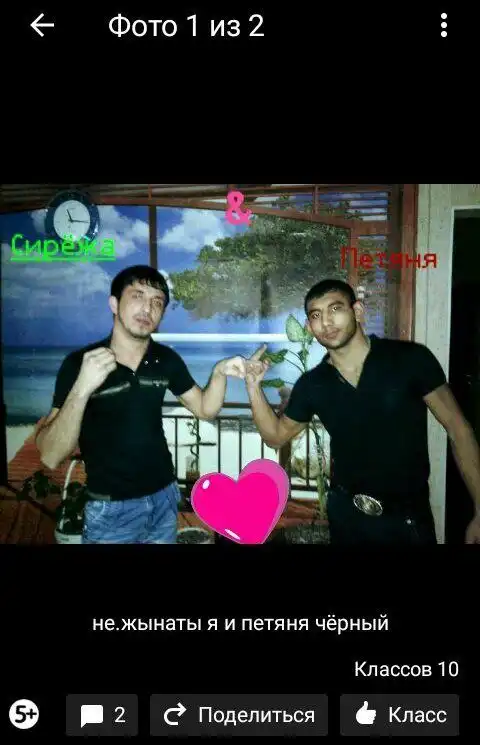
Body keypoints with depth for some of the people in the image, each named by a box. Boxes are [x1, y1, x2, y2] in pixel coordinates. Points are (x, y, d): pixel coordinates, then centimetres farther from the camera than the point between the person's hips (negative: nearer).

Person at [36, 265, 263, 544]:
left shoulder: (166, 359, -2)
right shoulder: (79, 363, -16)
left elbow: (205, 409, 4)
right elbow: (50, 457, -20)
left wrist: (219, 373, -15)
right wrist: (81, 390, -34)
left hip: (164, 498, 4)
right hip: (110, 510, -4)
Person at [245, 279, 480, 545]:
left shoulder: (411, 358, -14)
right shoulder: (311, 384, -4)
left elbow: (457, 427, -10)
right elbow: (276, 436, 8)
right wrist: (254, 387, -8)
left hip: (409, 515, -3)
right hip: (345, 513, 3)